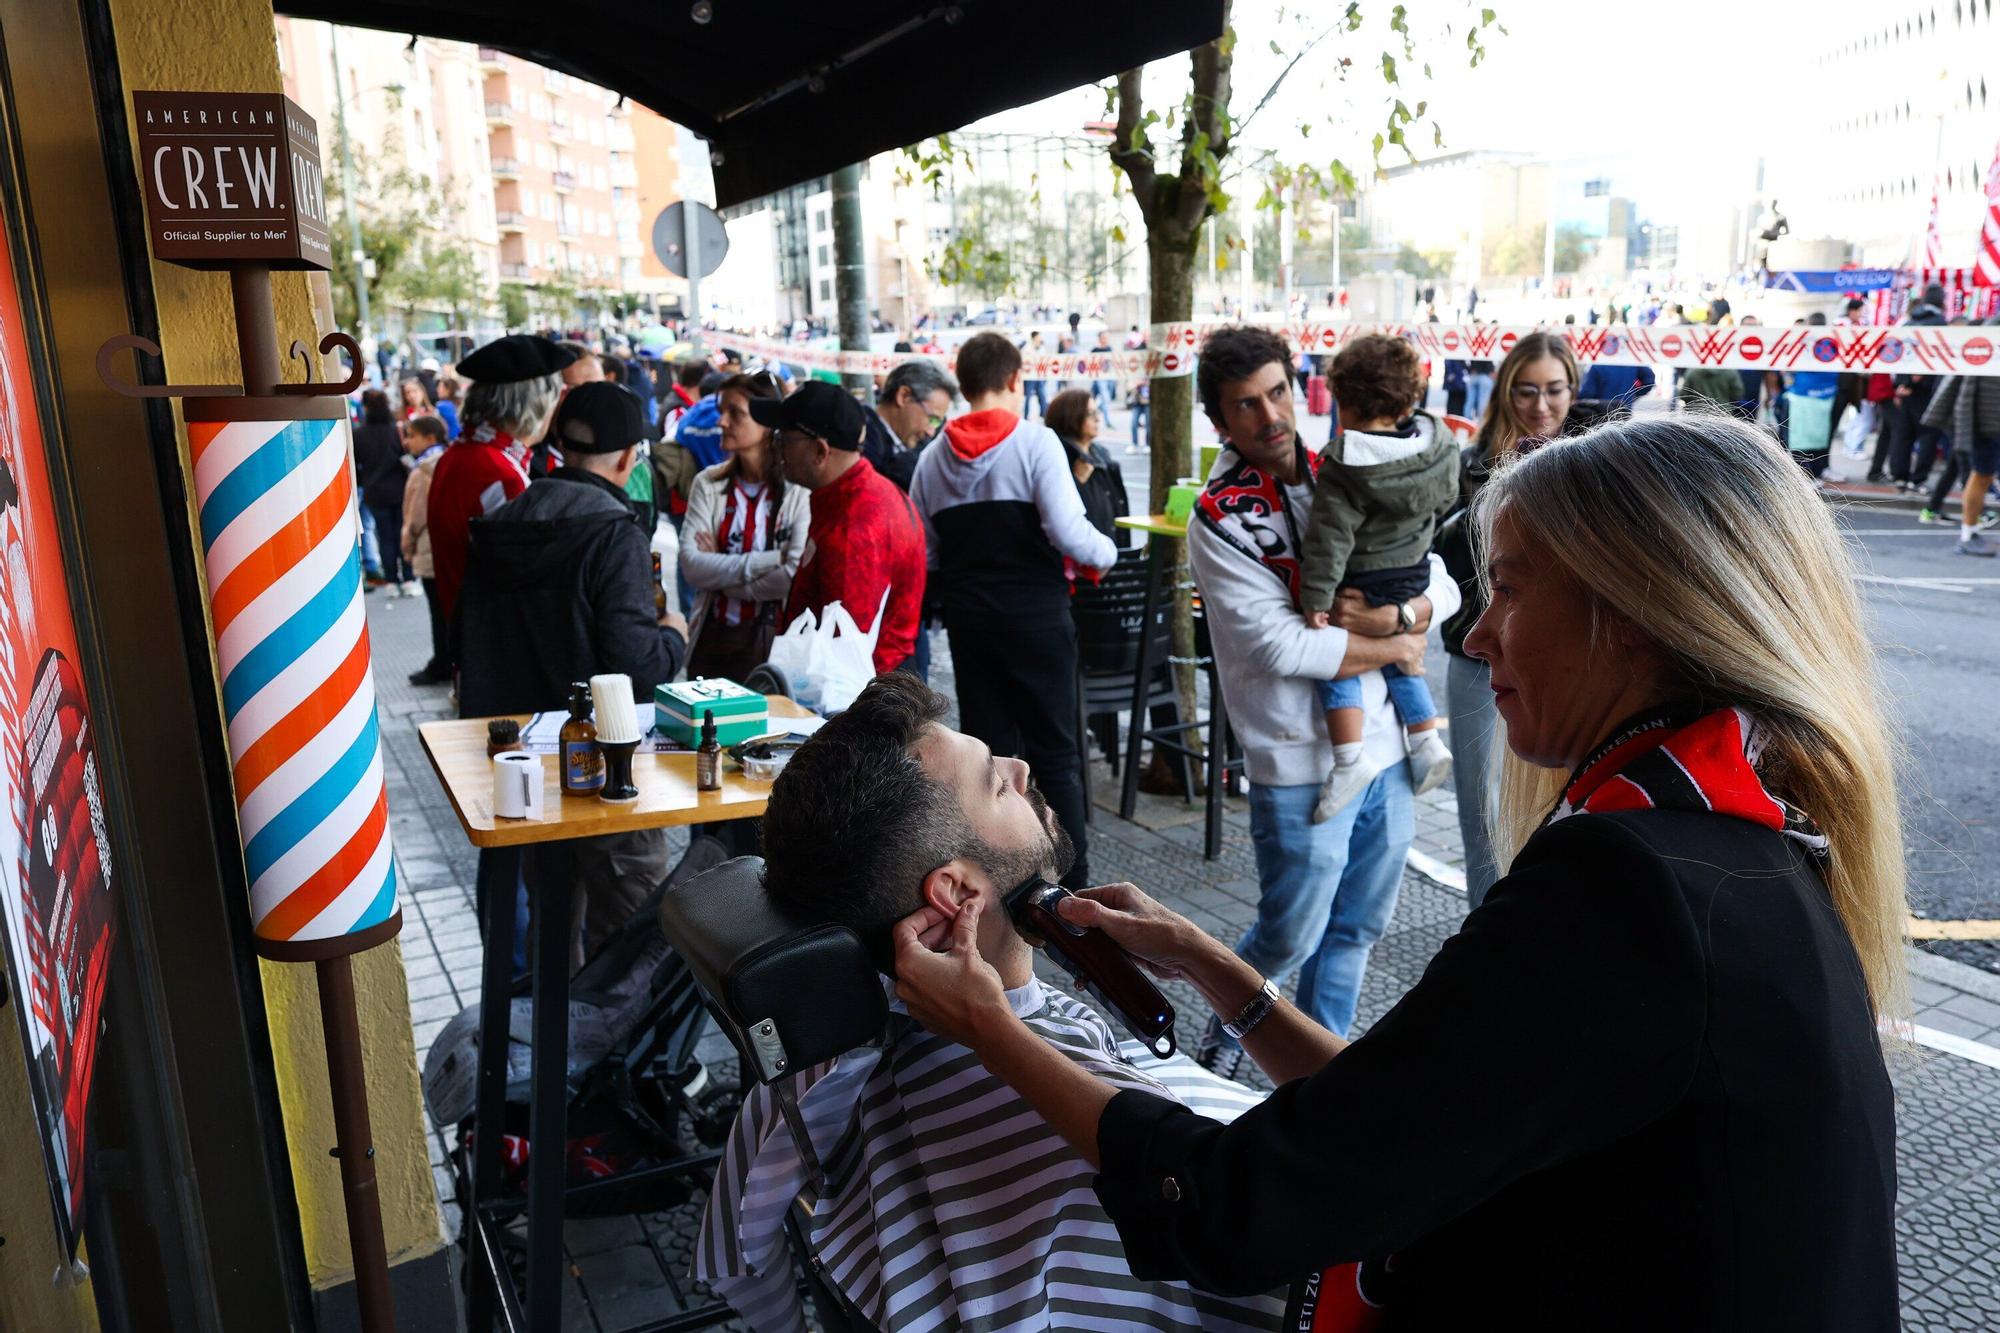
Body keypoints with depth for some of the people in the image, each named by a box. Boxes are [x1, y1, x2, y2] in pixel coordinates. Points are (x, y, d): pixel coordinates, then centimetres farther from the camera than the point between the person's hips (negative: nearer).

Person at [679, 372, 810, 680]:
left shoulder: (799, 489, -8)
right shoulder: (709, 483, 3)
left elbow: (796, 576, -19)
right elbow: (691, 566, -9)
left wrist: (719, 570, -9)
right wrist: (769, 560, -17)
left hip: (775, 643, -3)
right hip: (712, 641, 4)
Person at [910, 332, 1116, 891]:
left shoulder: (933, 457, 5)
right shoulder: (1035, 441, -10)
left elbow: (923, 552, 5)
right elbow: (1069, 532, -18)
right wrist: (1107, 553, 1)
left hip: (968, 618, 4)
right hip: (1035, 611, -4)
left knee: (986, 746, 13)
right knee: (1054, 751, 4)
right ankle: (1070, 881, 8)